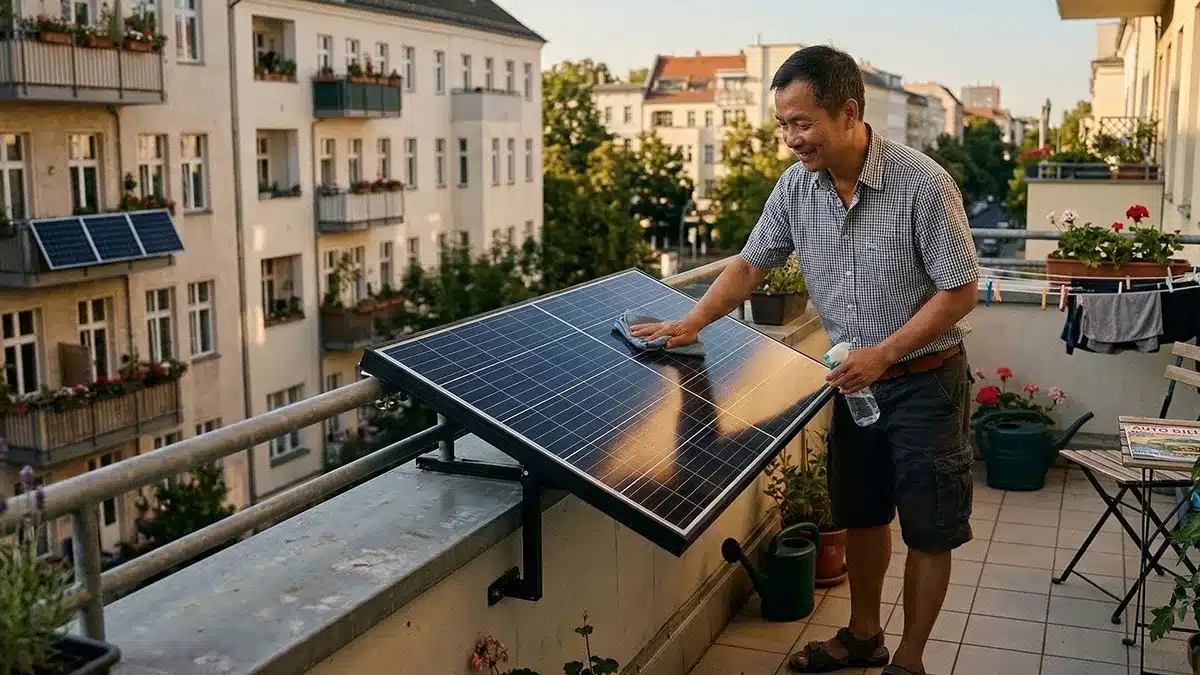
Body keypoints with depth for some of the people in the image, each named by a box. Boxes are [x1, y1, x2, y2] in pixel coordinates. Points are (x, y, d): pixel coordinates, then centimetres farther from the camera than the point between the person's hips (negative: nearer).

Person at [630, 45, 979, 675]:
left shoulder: (922, 184, -22)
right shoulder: (796, 185, -6)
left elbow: (960, 292, -17)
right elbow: (751, 264, 3)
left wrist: (883, 353, -24)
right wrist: (692, 322, -11)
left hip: (924, 379, -5)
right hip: (855, 378, 5)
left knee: (928, 531, 6)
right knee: (860, 515, 19)